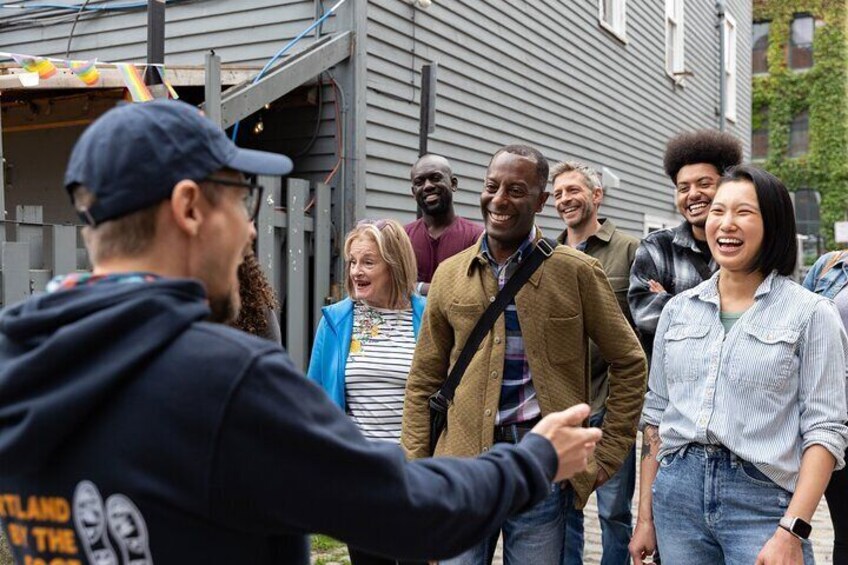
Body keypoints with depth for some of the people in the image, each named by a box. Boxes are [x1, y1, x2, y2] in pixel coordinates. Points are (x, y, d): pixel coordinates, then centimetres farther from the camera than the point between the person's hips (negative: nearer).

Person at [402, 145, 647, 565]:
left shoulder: (577, 273, -2)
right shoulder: (449, 274, 5)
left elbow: (629, 364, 5)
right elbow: (423, 381, 10)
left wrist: (608, 454, 2)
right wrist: (415, 467, 3)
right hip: (462, 466, 2)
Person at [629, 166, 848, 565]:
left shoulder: (811, 314, -4)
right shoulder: (678, 309, 8)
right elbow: (656, 414, 11)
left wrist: (792, 531, -17)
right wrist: (645, 517, 9)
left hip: (762, 502, -4)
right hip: (676, 495, 4)